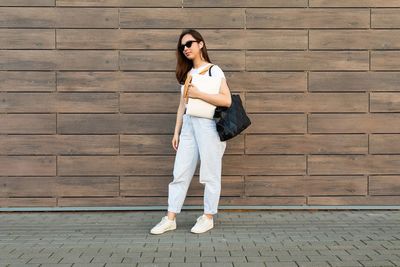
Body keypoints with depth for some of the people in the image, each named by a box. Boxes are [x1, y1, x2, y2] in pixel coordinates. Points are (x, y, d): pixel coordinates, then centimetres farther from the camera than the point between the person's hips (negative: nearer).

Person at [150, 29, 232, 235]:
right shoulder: (186, 74, 17)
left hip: (208, 125, -6)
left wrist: (198, 94, -16)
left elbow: (226, 100, -15)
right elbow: (182, 105, 17)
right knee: (180, 173, 3)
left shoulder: (214, 70, -3)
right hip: (188, 125, 6)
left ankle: (208, 218, 13)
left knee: (210, 174, 2)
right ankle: (170, 219, 7)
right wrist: (176, 132, 12)